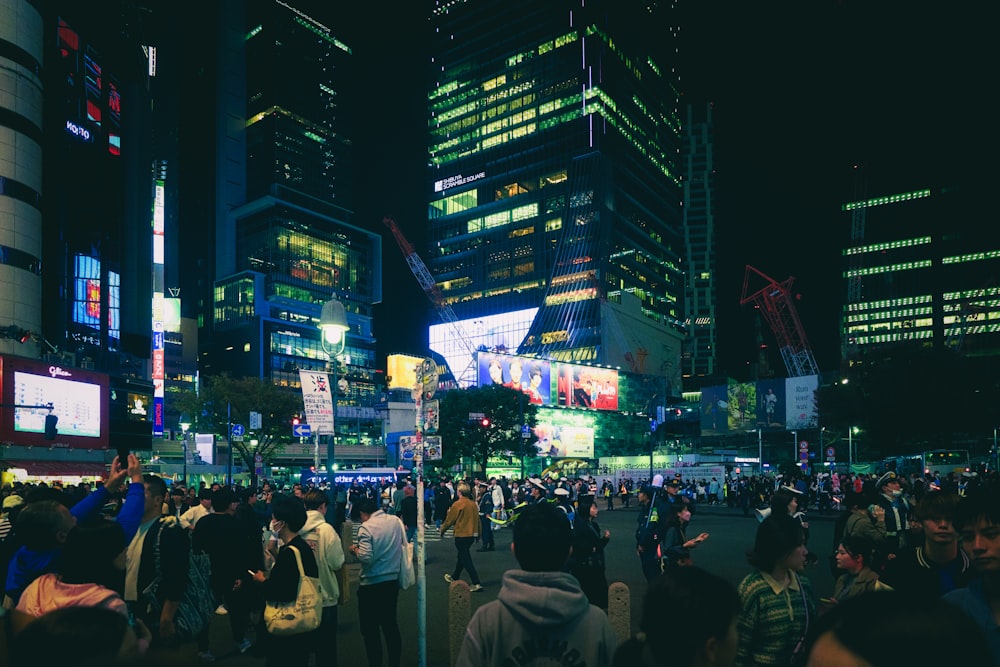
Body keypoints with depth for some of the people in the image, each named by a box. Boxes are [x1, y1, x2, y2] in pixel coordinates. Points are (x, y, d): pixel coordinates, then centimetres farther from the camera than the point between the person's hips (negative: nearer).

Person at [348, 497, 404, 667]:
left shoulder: (366, 527, -17)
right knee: (391, 624, 18)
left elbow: (366, 557, -23)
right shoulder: (395, 521, 1)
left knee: (370, 629, 8)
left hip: (371, 584, -6)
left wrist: (355, 549, -5)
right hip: (393, 580, 6)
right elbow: (403, 544, 12)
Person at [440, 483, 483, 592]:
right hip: (472, 535, 7)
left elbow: (449, 520, -8)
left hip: (461, 536, -7)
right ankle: (454, 577, 39)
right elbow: (478, 520, 10)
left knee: (466, 559, -3)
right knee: (461, 556, 23)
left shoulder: (457, 504, -16)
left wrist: (442, 529, 10)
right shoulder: (473, 504, 3)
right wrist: (478, 534, 22)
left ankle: (477, 583, -9)